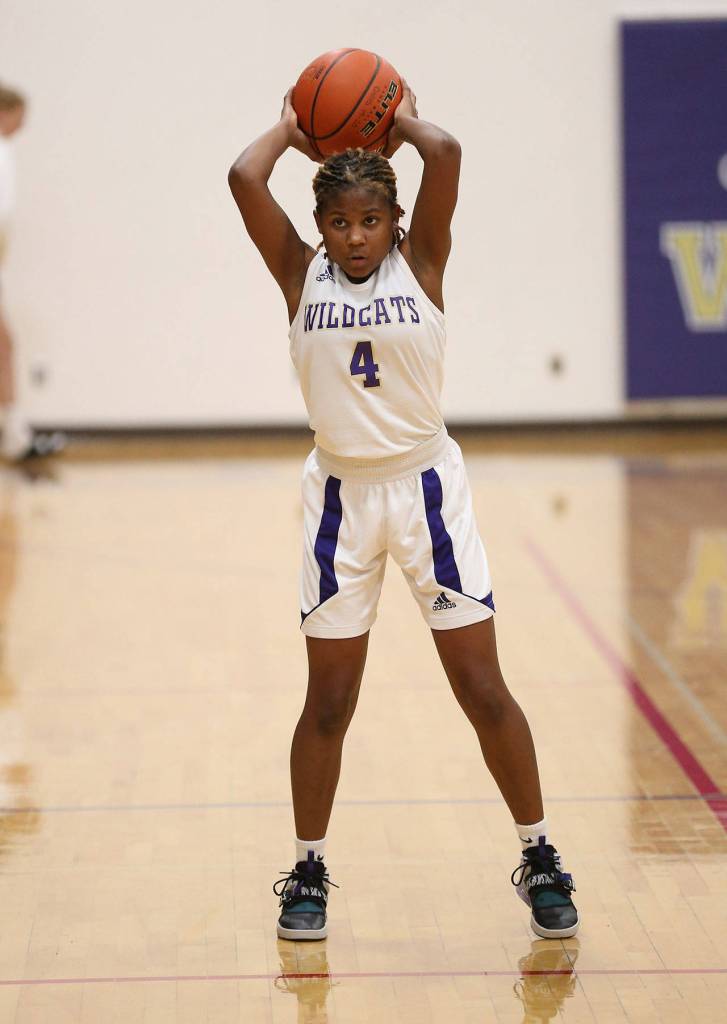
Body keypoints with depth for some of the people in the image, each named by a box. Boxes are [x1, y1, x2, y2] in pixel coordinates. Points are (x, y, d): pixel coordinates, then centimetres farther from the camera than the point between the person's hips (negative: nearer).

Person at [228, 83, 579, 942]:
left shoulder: (421, 262, -3)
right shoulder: (301, 275, -1)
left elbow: (445, 156, -17)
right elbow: (243, 179, -14)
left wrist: (404, 123, 1)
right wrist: (290, 129, 3)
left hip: (426, 485, -1)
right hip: (340, 493, 1)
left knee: (484, 692, 2)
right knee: (328, 703, 6)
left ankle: (538, 859, 14)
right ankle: (307, 873, 20)